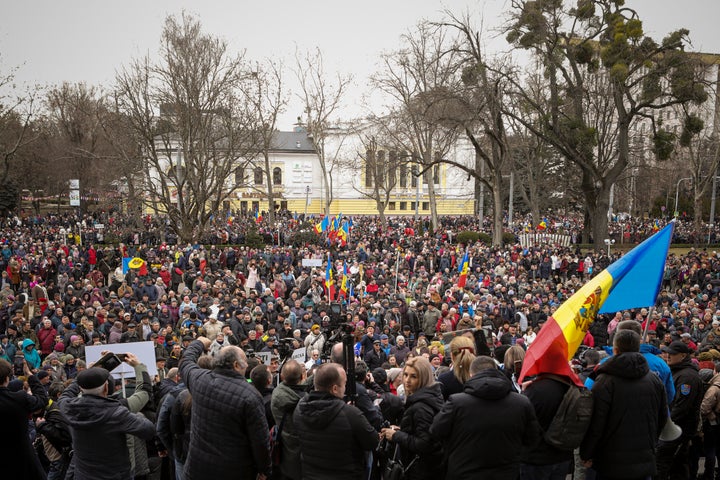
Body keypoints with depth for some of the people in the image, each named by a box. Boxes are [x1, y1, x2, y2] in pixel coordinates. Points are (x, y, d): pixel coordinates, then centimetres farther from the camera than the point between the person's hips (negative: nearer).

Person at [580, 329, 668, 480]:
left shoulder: (605, 381, -14)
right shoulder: (655, 380, 3)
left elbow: (595, 423, -15)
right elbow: (662, 418, 13)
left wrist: (586, 455, -3)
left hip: (612, 464, -4)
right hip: (646, 463, 4)